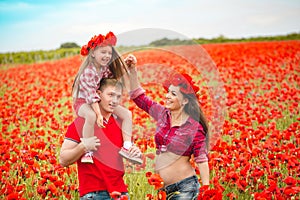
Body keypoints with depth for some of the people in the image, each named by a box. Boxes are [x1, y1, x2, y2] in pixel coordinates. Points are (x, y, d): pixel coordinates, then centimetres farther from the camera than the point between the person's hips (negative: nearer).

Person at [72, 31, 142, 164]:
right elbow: (91, 95, -30)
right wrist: (98, 114, -35)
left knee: (127, 114, -5)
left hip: (101, 102, 8)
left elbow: (117, 75, 23)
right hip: (83, 102, -8)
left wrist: (126, 65, 5)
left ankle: (126, 147, -11)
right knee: (91, 116, -43)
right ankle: (87, 152, -34)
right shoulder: (88, 72, -23)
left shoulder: (106, 68, 3)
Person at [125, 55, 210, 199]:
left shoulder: (194, 127, -11)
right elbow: (138, 96, 10)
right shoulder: (162, 114, 3)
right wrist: (132, 71, 0)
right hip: (162, 186, 5)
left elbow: (202, 160, -10)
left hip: (185, 187, -5)